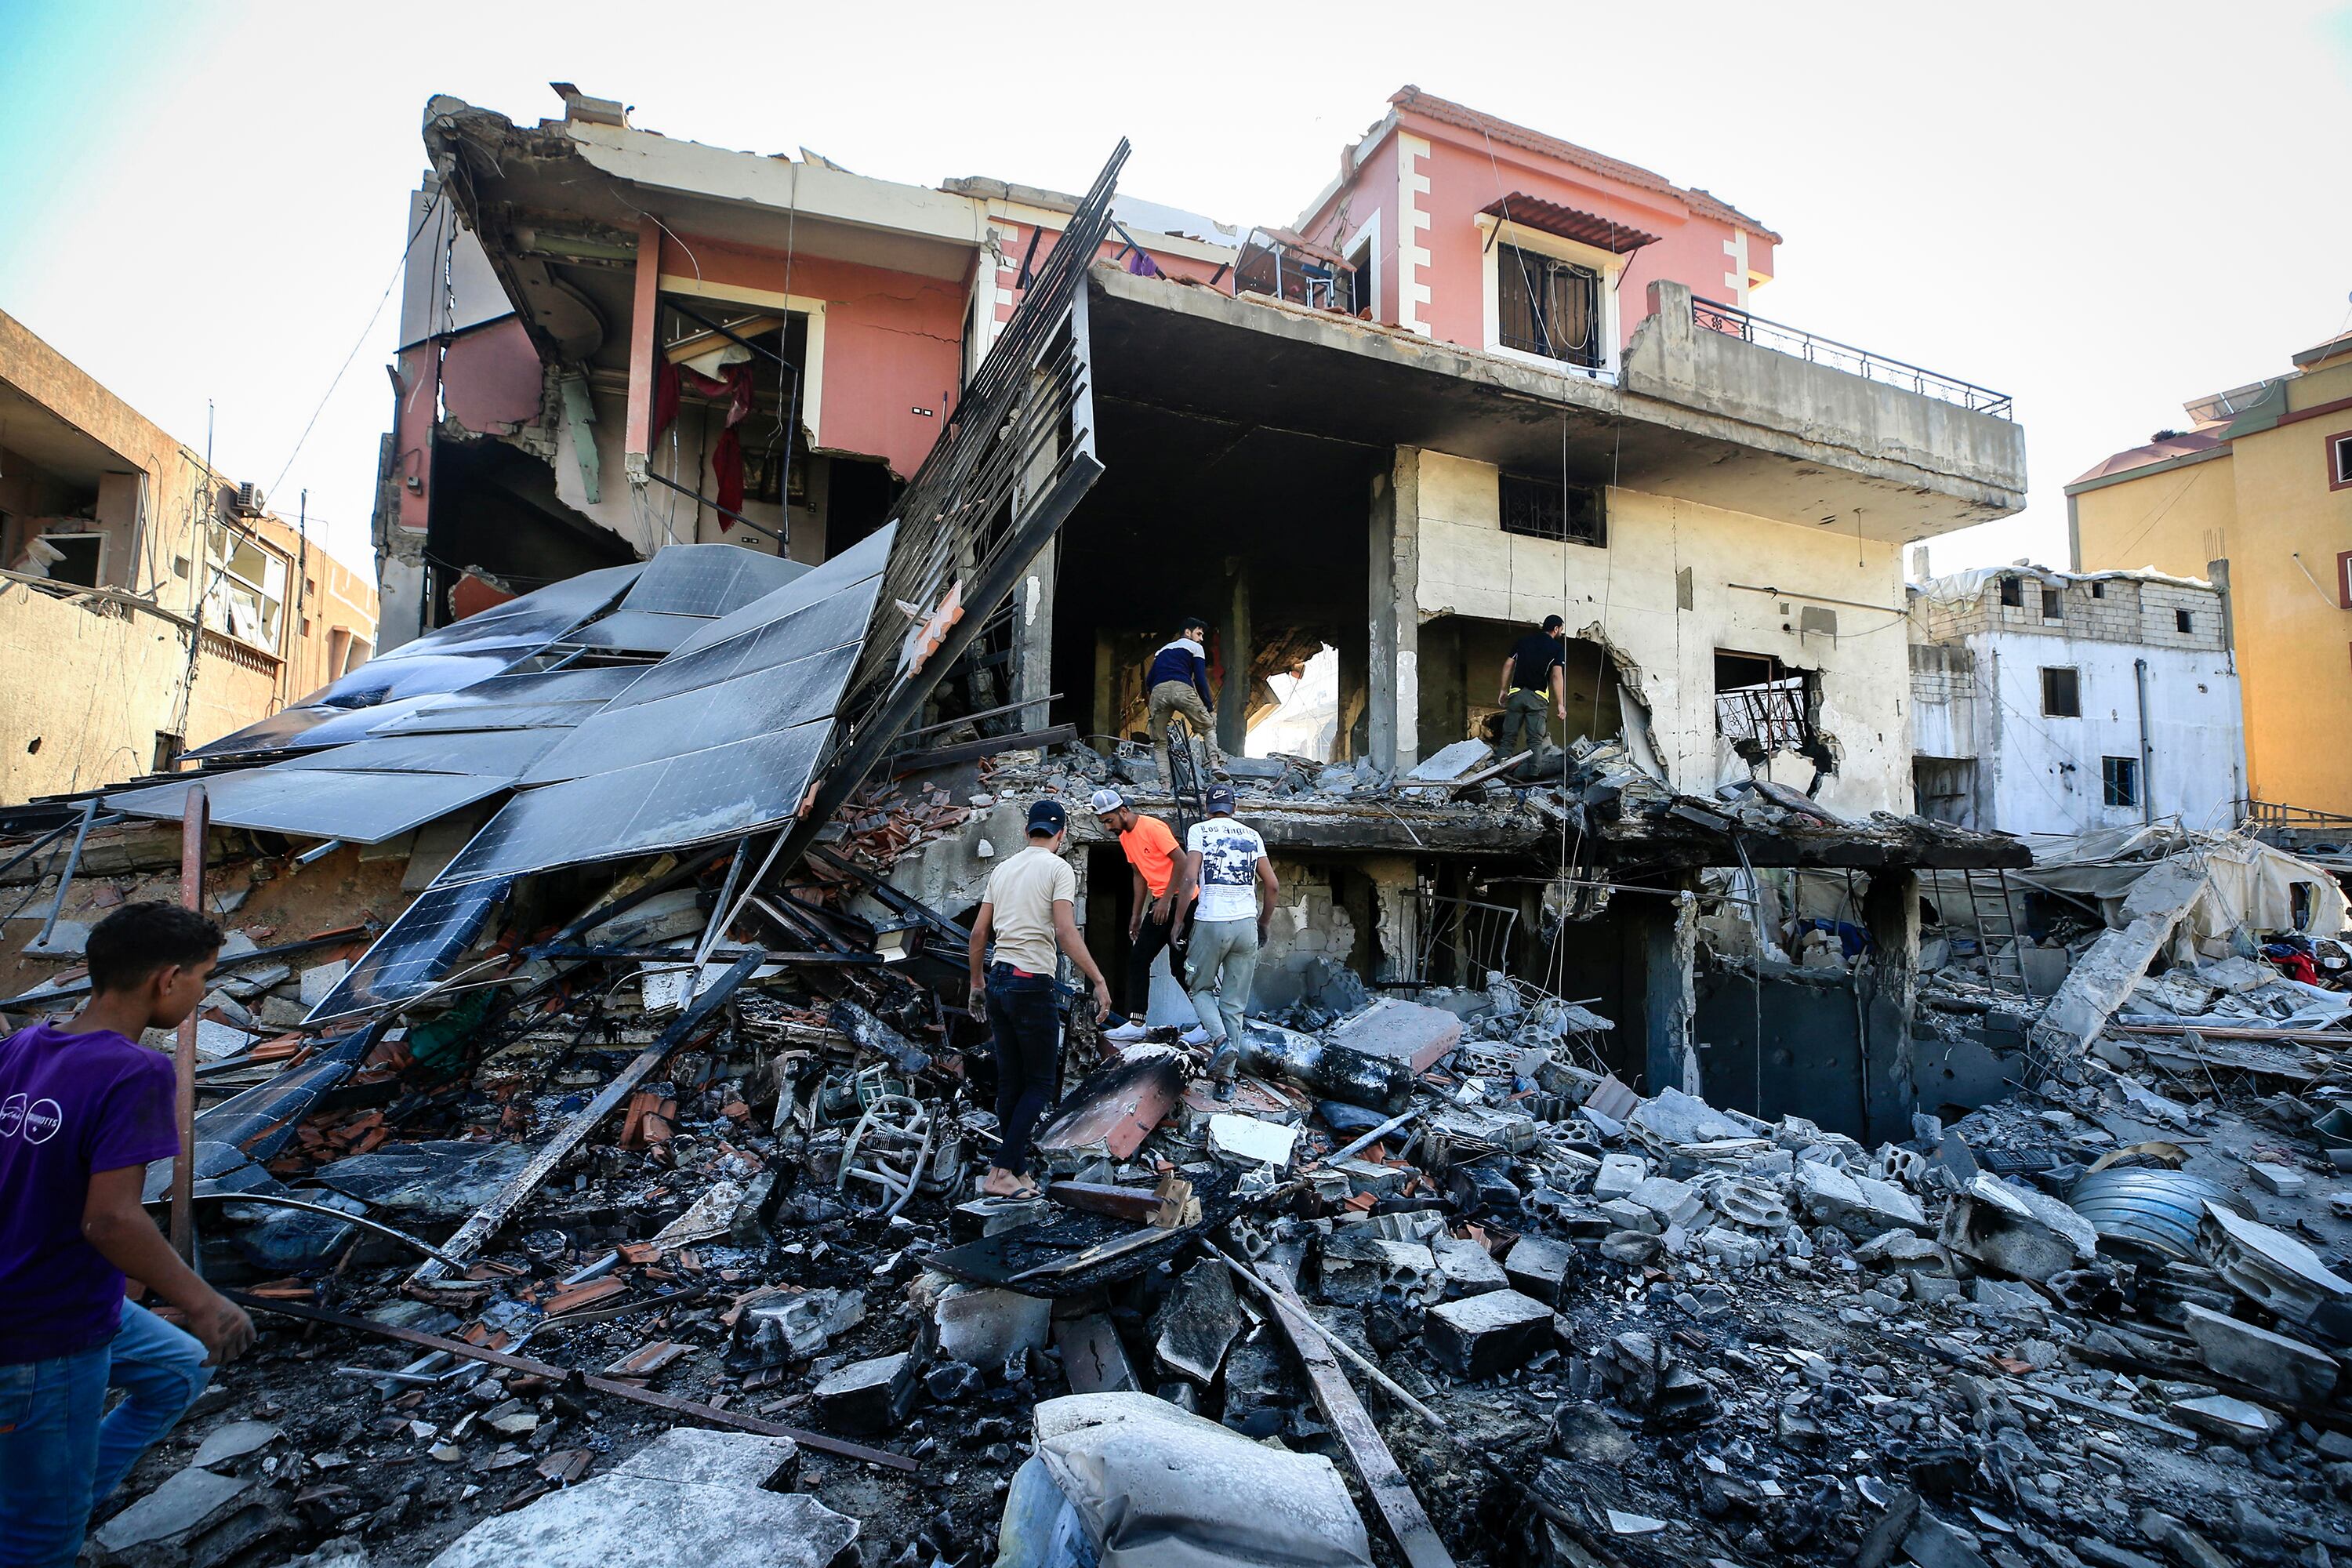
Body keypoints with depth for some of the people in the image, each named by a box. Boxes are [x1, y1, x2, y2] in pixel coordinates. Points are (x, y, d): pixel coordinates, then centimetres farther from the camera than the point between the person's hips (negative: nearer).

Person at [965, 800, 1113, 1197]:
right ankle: (1000, 1172, -2)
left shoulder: (1002, 869, 13)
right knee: (1041, 1083, 3)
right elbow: (1065, 931, -17)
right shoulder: (1058, 868, -6)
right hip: (1032, 985, -7)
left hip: (998, 982, 7)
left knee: (1010, 1083, 14)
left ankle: (1018, 1174, 21)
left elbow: (978, 933, 14)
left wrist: (977, 983, 25)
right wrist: (1099, 981, -16)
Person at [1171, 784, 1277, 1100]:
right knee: (1235, 1004, 9)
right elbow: (1272, 887, 10)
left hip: (1210, 923, -3)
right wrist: (1263, 925, 22)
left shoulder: (1199, 830, 2)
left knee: (1201, 989, 16)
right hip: (1246, 924, 3)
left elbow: (1189, 879, -11)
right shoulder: (1252, 835, 12)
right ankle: (1226, 1078, 8)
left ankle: (1221, 1041, -10)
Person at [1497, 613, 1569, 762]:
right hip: (1537, 697, -3)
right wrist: (1560, 704, -11)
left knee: (1508, 737, 4)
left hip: (1516, 693, 3)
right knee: (1535, 741, -2)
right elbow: (1557, 675, -9)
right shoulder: (1557, 649, 1)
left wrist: (1504, 689, 16)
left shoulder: (1522, 641, 13)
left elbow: (1508, 665, 10)